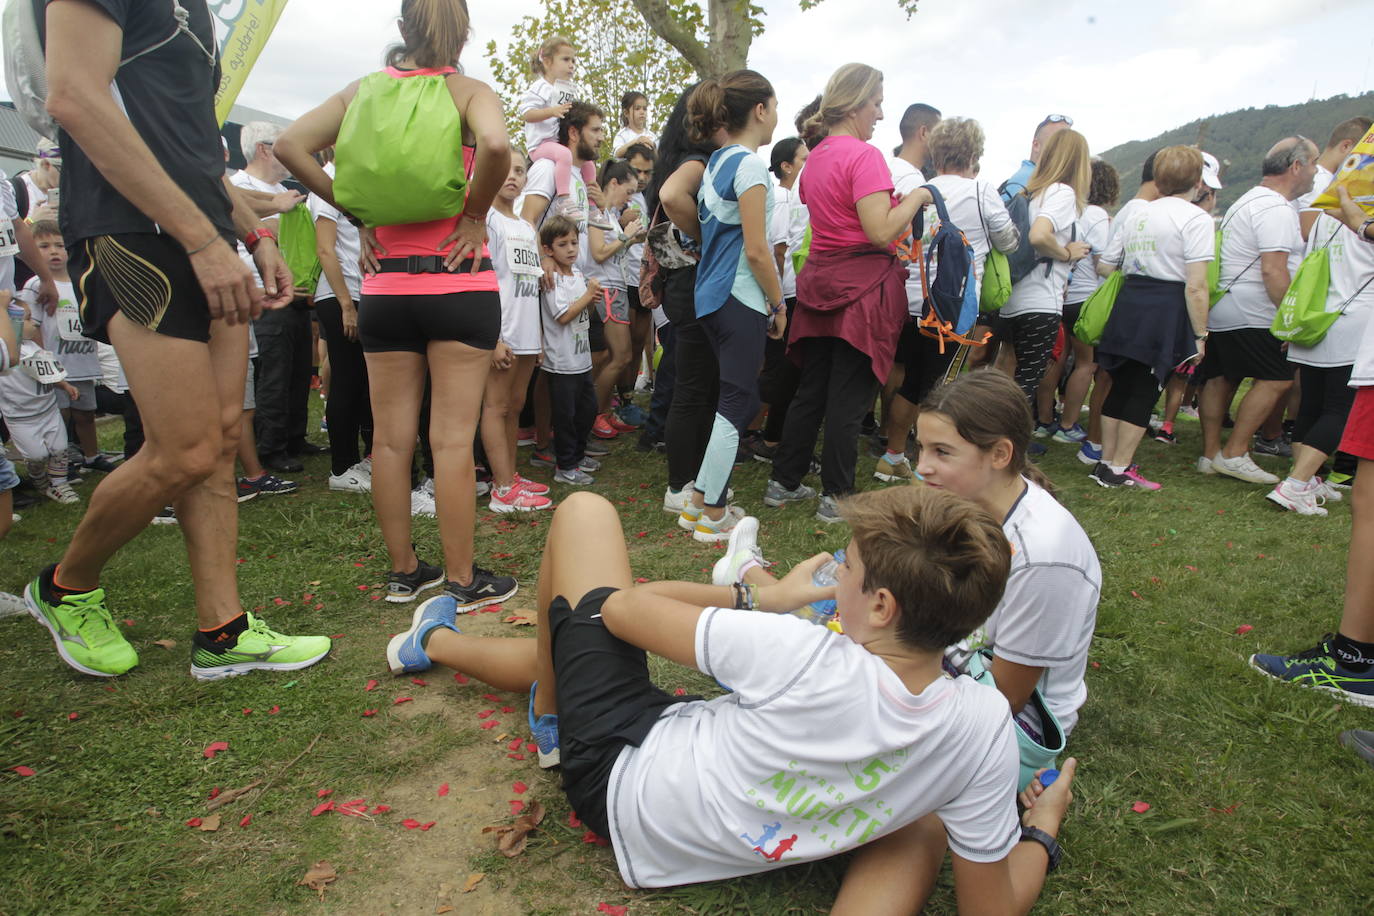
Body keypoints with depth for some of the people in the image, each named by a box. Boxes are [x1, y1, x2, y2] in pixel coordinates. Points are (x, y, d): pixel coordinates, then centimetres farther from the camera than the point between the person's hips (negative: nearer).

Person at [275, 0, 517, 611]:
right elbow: (495, 146, -24)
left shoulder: (365, 90, 9)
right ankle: (462, 582, 7)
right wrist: (474, 215, -10)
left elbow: (290, 144, 1)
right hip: (459, 285, -3)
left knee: (390, 437, 9)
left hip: (385, 286, 4)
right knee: (452, 439, -1)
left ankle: (403, 571, 20)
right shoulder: (469, 92, -2)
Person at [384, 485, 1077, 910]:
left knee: (584, 510, 6)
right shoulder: (984, 730, -22)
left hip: (619, 771, -3)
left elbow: (620, 609, -16)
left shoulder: (800, 659, -33)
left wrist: (765, 597, 0)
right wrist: (1042, 826, 13)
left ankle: (547, 716, 32)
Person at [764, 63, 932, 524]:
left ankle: (783, 482, 21)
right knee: (848, 398, 0)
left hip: (821, 282, 8)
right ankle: (836, 497, 9)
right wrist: (916, 197, -6)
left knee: (811, 389, 14)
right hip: (863, 286, -8)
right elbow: (882, 231, -21)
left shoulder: (815, 157, 13)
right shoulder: (864, 155, -13)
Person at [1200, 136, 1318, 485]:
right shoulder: (1275, 210, -15)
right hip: (1248, 317, -10)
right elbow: (1273, 271, -22)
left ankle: (1210, 454, 15)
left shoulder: (1251, 201, 19)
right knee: (1277, 380, -5)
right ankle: (1234, 454, -5)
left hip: (1221, 309, 10)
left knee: (1221, 379, 11)